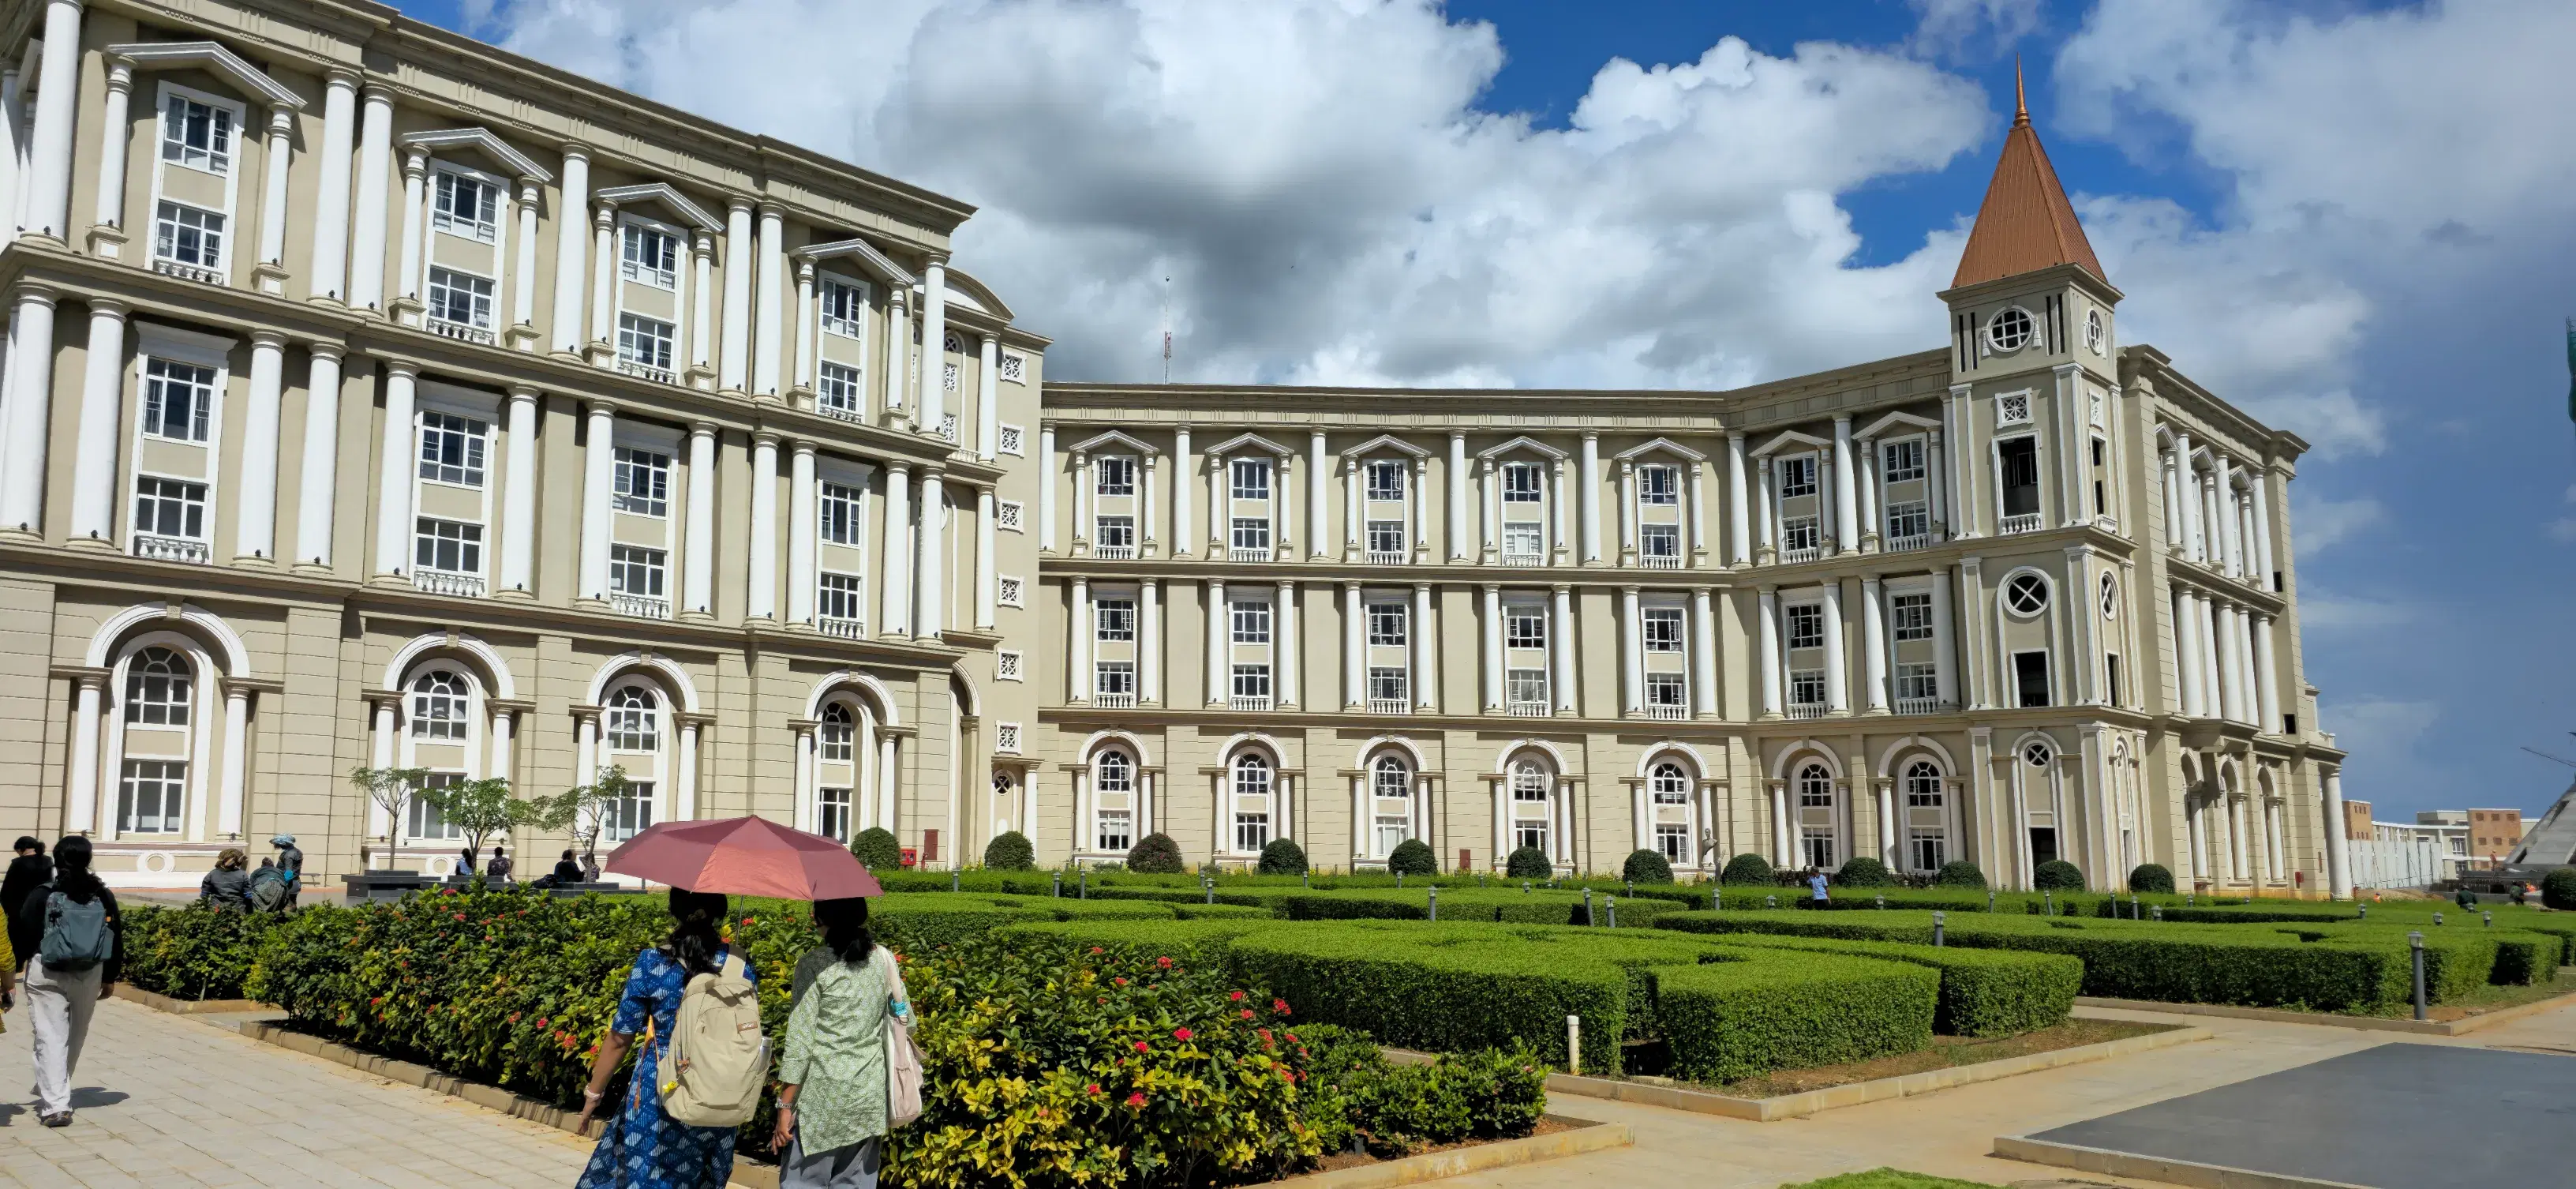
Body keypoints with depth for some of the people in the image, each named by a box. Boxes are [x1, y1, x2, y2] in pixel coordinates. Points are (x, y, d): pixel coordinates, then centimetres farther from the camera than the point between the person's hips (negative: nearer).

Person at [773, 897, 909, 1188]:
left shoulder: (815, 964, -9)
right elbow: (906, 1020, 10)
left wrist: (785, 1105, -7)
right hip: (870, 1092, 4)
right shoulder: (884, 960, 3)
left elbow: (800, 1039, -11)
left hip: (823, 1092, -4)